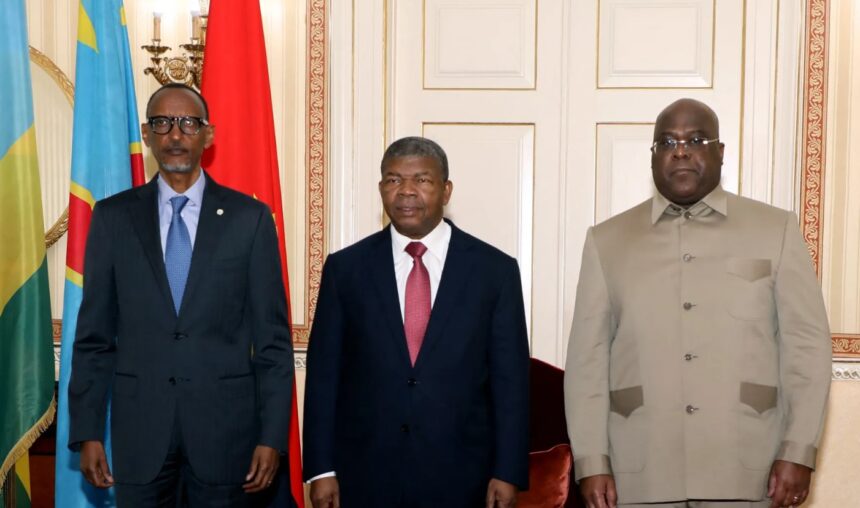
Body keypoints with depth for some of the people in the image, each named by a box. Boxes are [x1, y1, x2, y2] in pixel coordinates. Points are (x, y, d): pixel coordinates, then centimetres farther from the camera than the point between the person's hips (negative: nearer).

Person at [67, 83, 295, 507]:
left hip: (225, 424, -1)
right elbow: (94, 334, 5)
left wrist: (272, 436, -4)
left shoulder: (250, 217, 0)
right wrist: (87, 432, 1)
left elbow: (272, 337, 0)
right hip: (139, 424, 1)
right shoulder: (113, 217, 4)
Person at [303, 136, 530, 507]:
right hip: (363, 477, 1)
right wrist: (321, 469, -2)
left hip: (460, 477, 0)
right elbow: (324, 373, 2)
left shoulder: (495, 270, 0)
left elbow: (510, 379, 0)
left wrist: (508, 473, -4)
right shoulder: (345, 268, 2)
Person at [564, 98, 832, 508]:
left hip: (747, 474, 0)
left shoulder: (776, 230, 6)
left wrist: (799, 452, -4)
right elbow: (588, 356, 4)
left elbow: (805, 343, 3)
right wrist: (591, 462, -1)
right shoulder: (606, 241, 6)